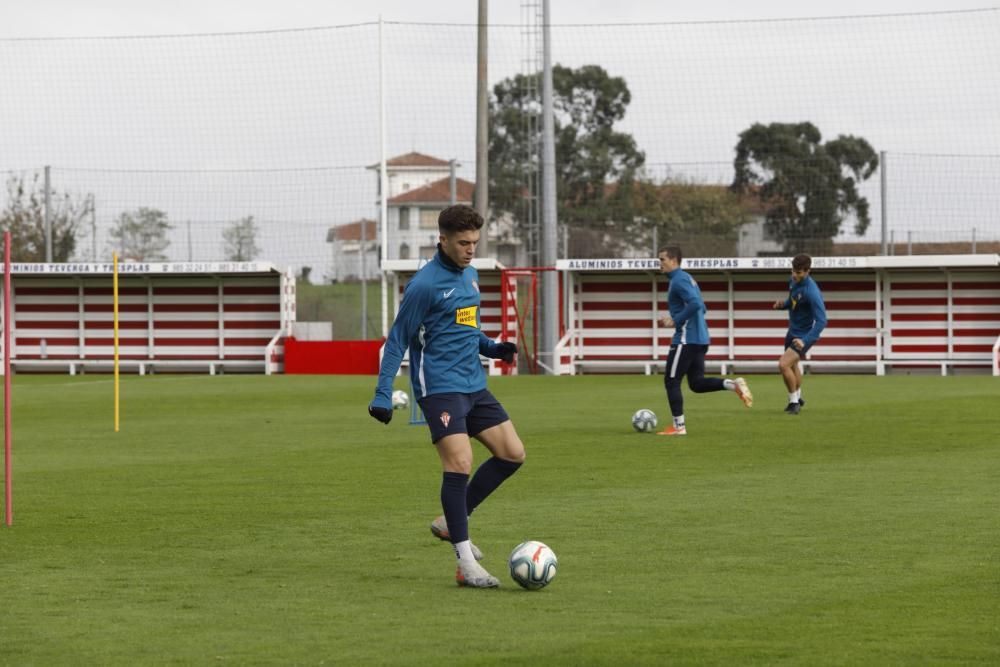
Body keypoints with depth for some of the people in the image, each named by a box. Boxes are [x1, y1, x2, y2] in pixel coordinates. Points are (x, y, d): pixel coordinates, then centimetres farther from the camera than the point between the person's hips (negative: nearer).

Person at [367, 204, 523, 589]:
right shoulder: (424, 284, -13)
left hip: (473, 385, 8)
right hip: (440, 387, -8)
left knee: (512, 454, 5)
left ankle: (451, 522, 18)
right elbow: (398, 340, -9)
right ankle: (466, 565, -16)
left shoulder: (470, 275, 12)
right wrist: (383, 395, -14)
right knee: (459, 462, -18)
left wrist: (493, 348, 6)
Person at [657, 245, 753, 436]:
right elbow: (701, 308, 24)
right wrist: (675, 318, 16)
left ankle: (678, 426, 1)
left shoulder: (679, 280, -12)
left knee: (671, 381, -1)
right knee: (697, 383, 12)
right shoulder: (687, 278, 19)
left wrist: (675, 321, -18)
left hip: (686, 339, -10)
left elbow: (695, 304, -27)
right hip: (700, 339, 10)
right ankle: (734, 384, -5)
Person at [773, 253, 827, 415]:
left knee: (783, 364, -21)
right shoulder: (793, 281, -6)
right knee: (792, 364, 26)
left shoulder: (811, 292, -31)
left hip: (805, 335, -9)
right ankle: (797, 398, 50)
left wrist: (805, 341, -43)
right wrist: (783, 304, -7)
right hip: (793, 331, 9)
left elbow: (821, 321, -34)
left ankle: (794, 401, -2)